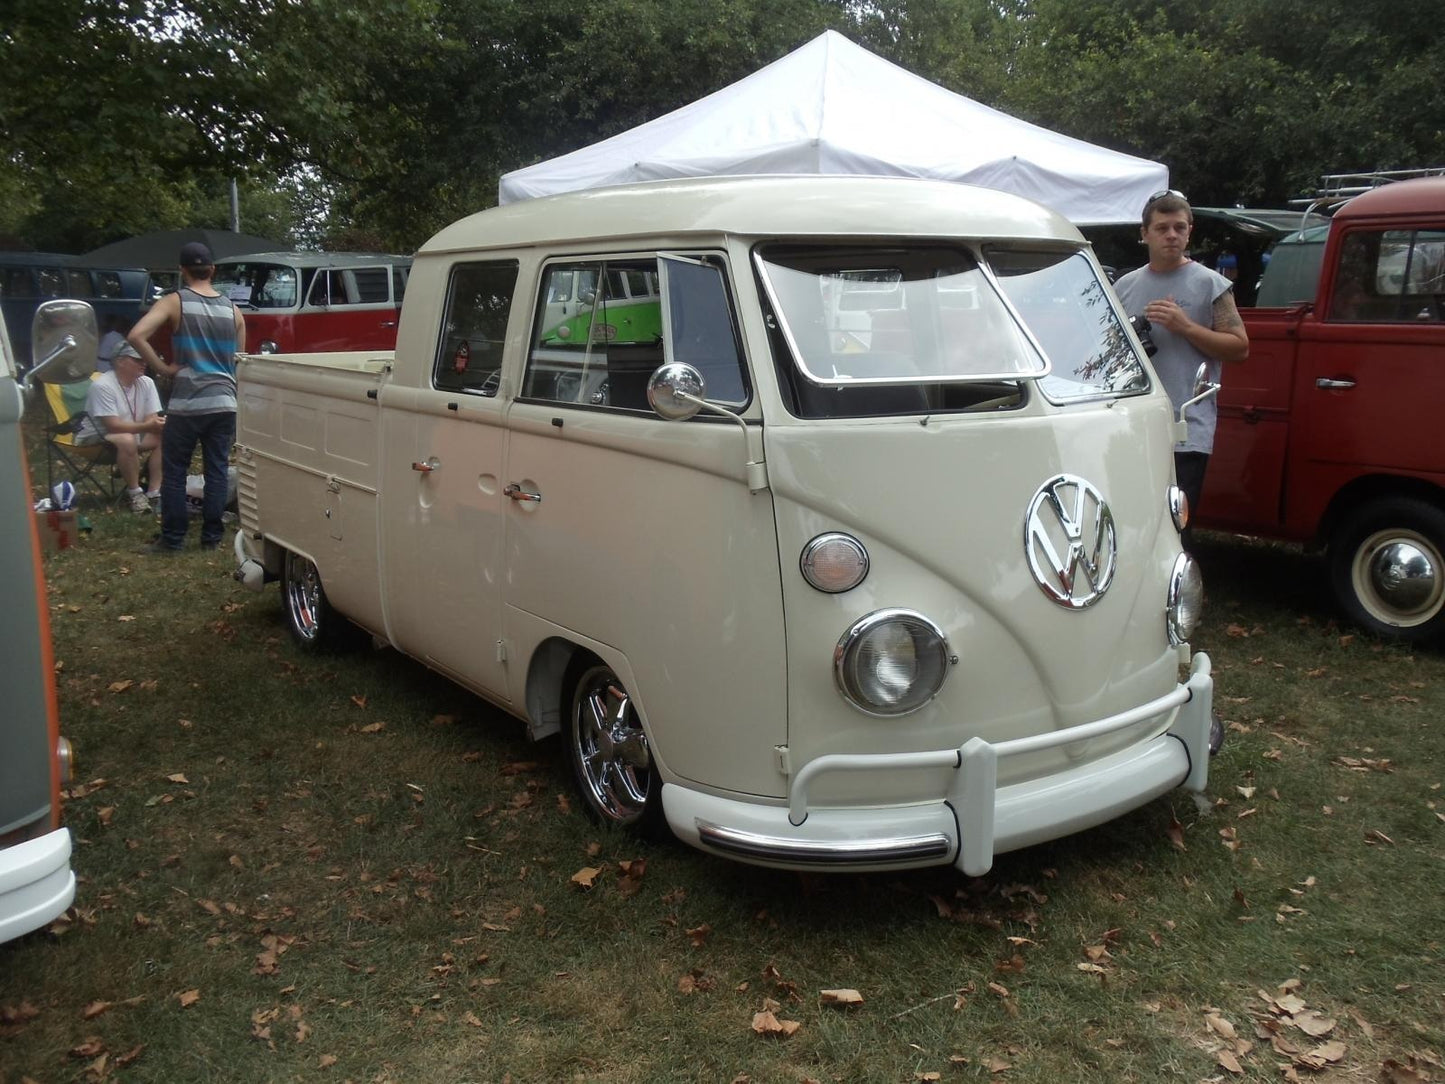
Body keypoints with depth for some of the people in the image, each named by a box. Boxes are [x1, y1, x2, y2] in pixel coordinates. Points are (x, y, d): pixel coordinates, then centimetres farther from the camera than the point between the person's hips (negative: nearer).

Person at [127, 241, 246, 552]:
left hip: (186, 404, -3)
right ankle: (211, 536, 12)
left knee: (174, 472, 7)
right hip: (224, 403, 3)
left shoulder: (174, 302, -4)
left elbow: (136, 336, -16)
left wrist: (163, 367, -8)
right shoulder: (232, 310, 7)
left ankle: (172, 538, 10)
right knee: (217, 471, 8)